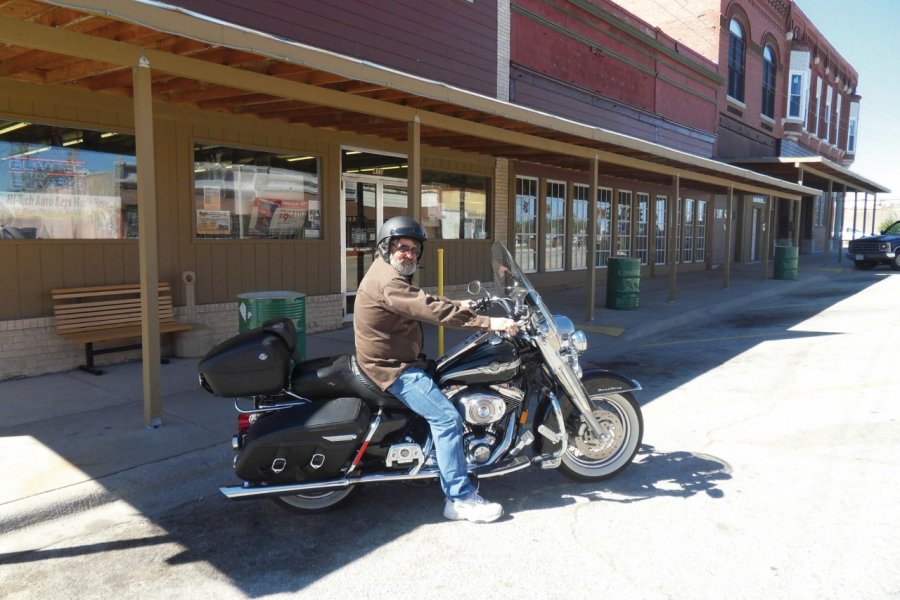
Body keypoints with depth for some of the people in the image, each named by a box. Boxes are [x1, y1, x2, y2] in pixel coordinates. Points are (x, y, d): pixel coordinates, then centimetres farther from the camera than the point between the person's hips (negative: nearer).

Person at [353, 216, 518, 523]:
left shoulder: (394, 275, 12)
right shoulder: (387, 281, -23)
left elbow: (423, 300, 24)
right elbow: (431, 310, -32)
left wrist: (457, 305, 11)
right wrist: (488, 322, -32)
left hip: (401, 359, 12)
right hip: (393, 369, -12)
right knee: (447, 417, -18)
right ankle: (460, 498, -11)